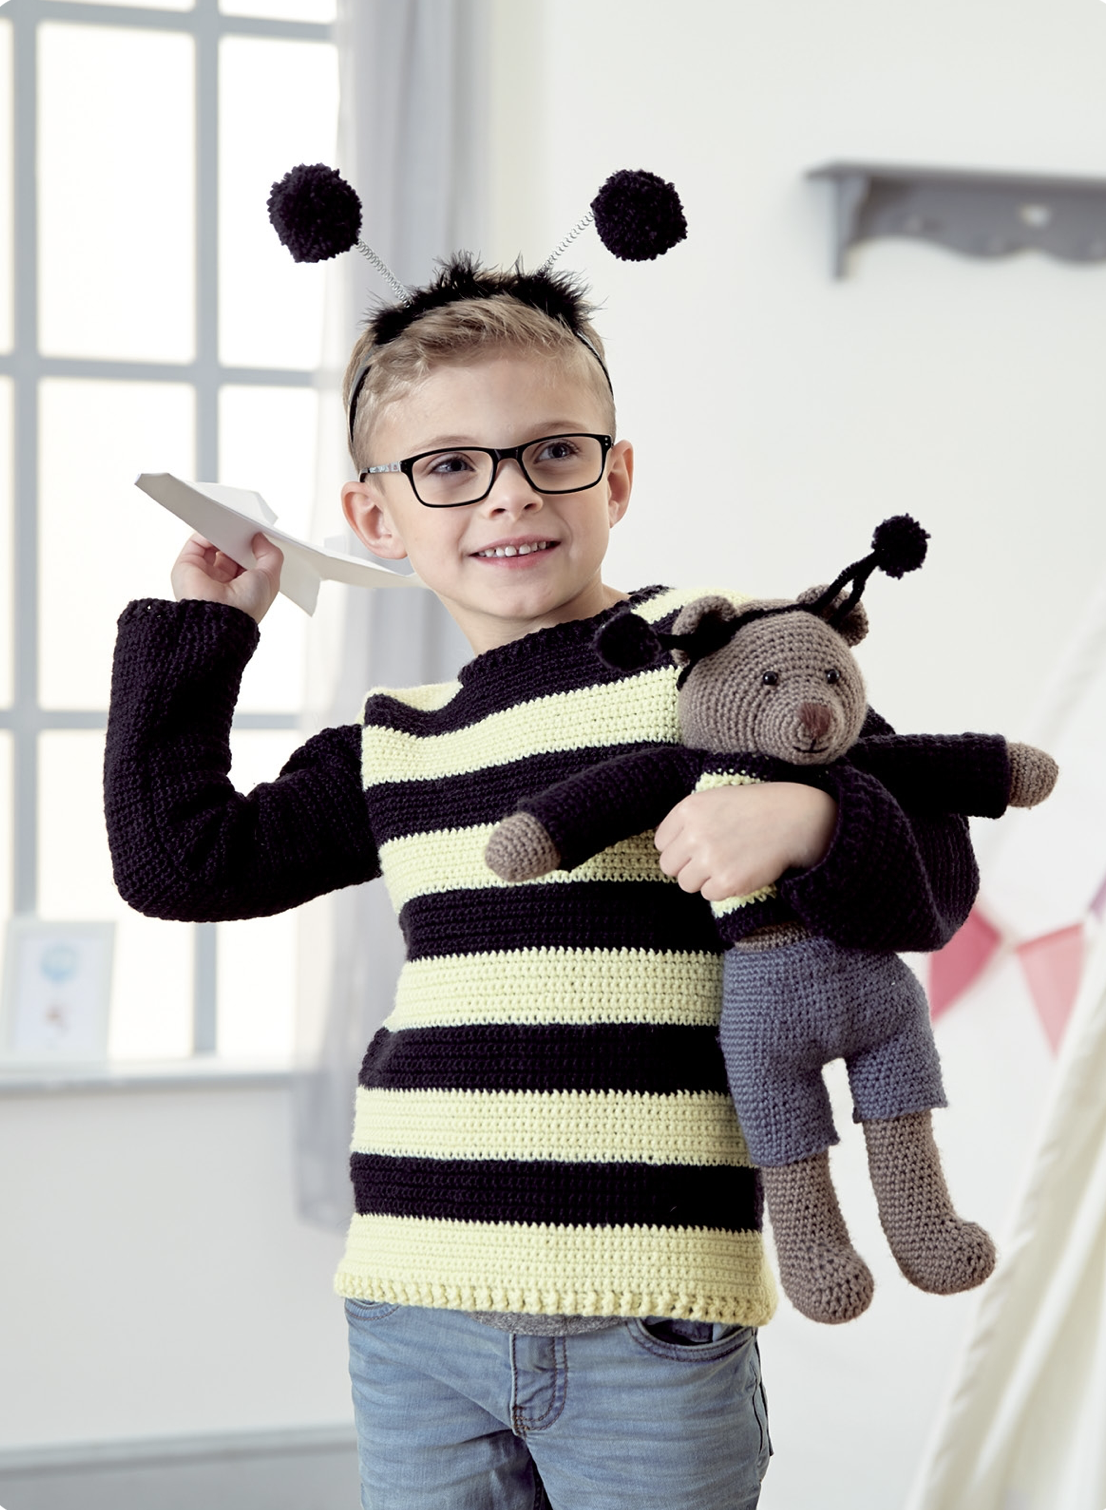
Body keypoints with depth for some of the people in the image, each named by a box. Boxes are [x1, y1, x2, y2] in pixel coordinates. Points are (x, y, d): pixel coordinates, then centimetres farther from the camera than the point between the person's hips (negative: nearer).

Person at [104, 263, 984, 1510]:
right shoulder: (395, 748, 12)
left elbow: (934, 879, -3)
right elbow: (178, 859, 17)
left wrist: (806, 822, -23)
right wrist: (198, 630, 17)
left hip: (651, 1325, -4)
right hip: (414, 1313, 4)